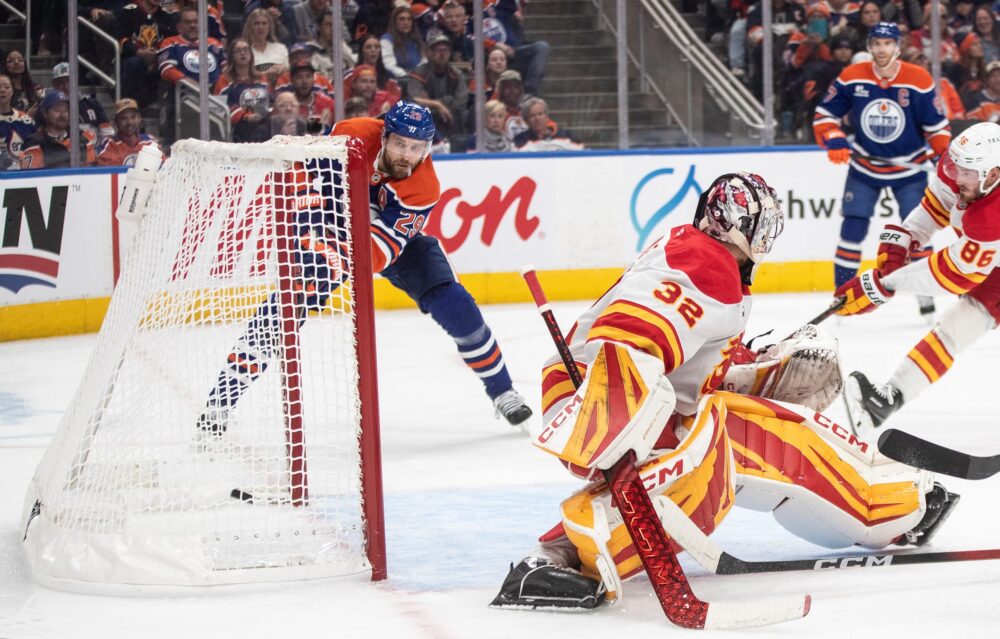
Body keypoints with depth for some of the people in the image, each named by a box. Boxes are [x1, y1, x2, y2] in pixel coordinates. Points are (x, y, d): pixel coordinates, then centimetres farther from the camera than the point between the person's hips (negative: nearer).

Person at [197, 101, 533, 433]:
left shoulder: (424, 189, -29)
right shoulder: (352, 136, -30)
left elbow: (382, 245, -37)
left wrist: (339, 259, -54)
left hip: (396, 233, 1)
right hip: (335, 227, -1)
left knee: (454, 306, -12)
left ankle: (502, 391, 9)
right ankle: (221, 400, -13)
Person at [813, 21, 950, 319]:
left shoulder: (919, 80, -14)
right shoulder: (851, 78, -12)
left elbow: (936, 124, -5)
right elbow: (825, 114, -3)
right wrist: (833, 140, -19)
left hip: (908, 167, -1)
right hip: (864, 167, 1)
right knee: (853, 227, -3)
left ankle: (925, 293, 9)